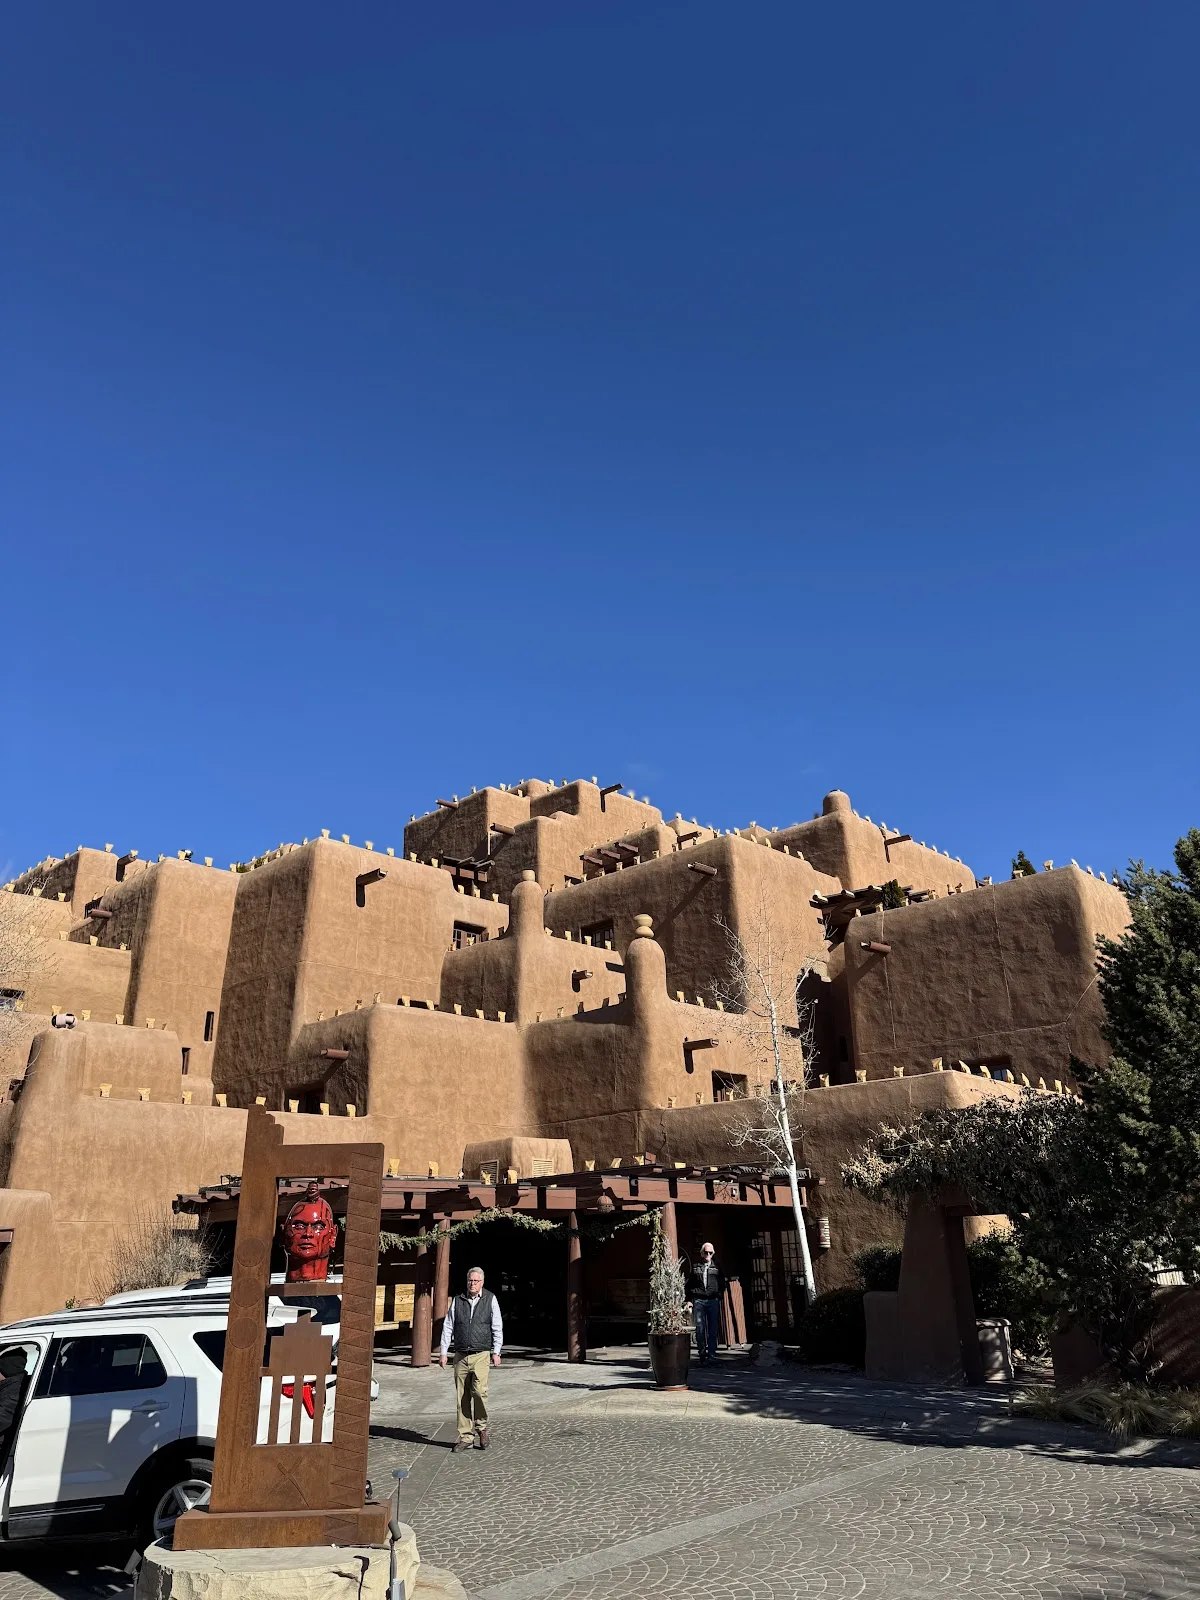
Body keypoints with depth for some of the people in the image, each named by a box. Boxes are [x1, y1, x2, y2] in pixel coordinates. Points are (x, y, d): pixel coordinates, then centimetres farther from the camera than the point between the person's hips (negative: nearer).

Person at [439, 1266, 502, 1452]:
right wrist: (444, 1352, 5)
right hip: (460, 1355, 2)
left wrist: (496, 1352, 1)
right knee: (462, 1397, 1)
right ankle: (466, 1437, 11)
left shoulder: (490, 1299, 3)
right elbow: (448, 1327, 10)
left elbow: (497, 1328, 5)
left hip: (481, 1354, -2)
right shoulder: (457, 1300, 7)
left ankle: (482, 1426, 6)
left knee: (479, 1391, -17)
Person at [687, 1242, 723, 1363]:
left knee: (713, 1329, -1)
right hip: (698, 1300, 0)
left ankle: (711, 1355, 4)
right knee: (700, 1329, -3)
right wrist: (689, 1300, 1)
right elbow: (689, 1284, 9)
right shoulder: (695, 1267, 10)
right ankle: (702, 1356, 5)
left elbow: (722, 1283, 14)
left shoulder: (716, 1267, 11)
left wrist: (718, 1293, 0)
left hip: (713, 1300, 1)